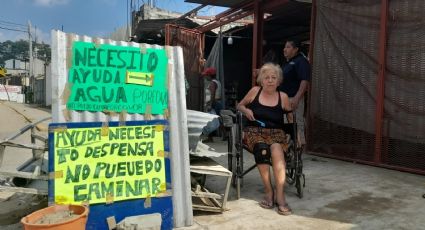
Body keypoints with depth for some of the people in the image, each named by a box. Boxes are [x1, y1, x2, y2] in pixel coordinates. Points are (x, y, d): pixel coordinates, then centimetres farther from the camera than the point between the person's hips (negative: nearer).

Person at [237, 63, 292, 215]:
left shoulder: (283, 97, 9)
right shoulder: (255, 91, 9)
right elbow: (239, 105, 21)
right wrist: (246, 110, -2)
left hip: (276, 132, 1)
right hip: (254, 131, 0)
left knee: (276, 148, -36)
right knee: (262, 148, -37)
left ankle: (279, 195, -33)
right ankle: (268, 191, -24)